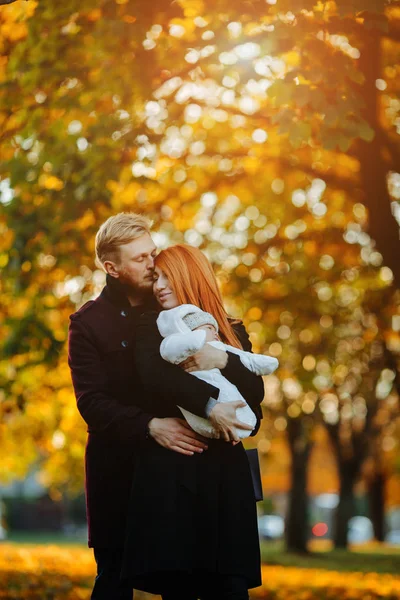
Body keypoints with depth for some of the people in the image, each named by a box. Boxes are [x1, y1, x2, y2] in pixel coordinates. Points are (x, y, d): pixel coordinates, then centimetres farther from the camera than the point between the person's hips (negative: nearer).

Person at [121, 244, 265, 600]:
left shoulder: (233, 333, 15)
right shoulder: (151, 328, 10)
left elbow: (256, 391, 1)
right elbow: (154, 379, -10)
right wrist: (208, 405, -19)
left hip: (225, 469, 2)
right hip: (169, 469, -1)